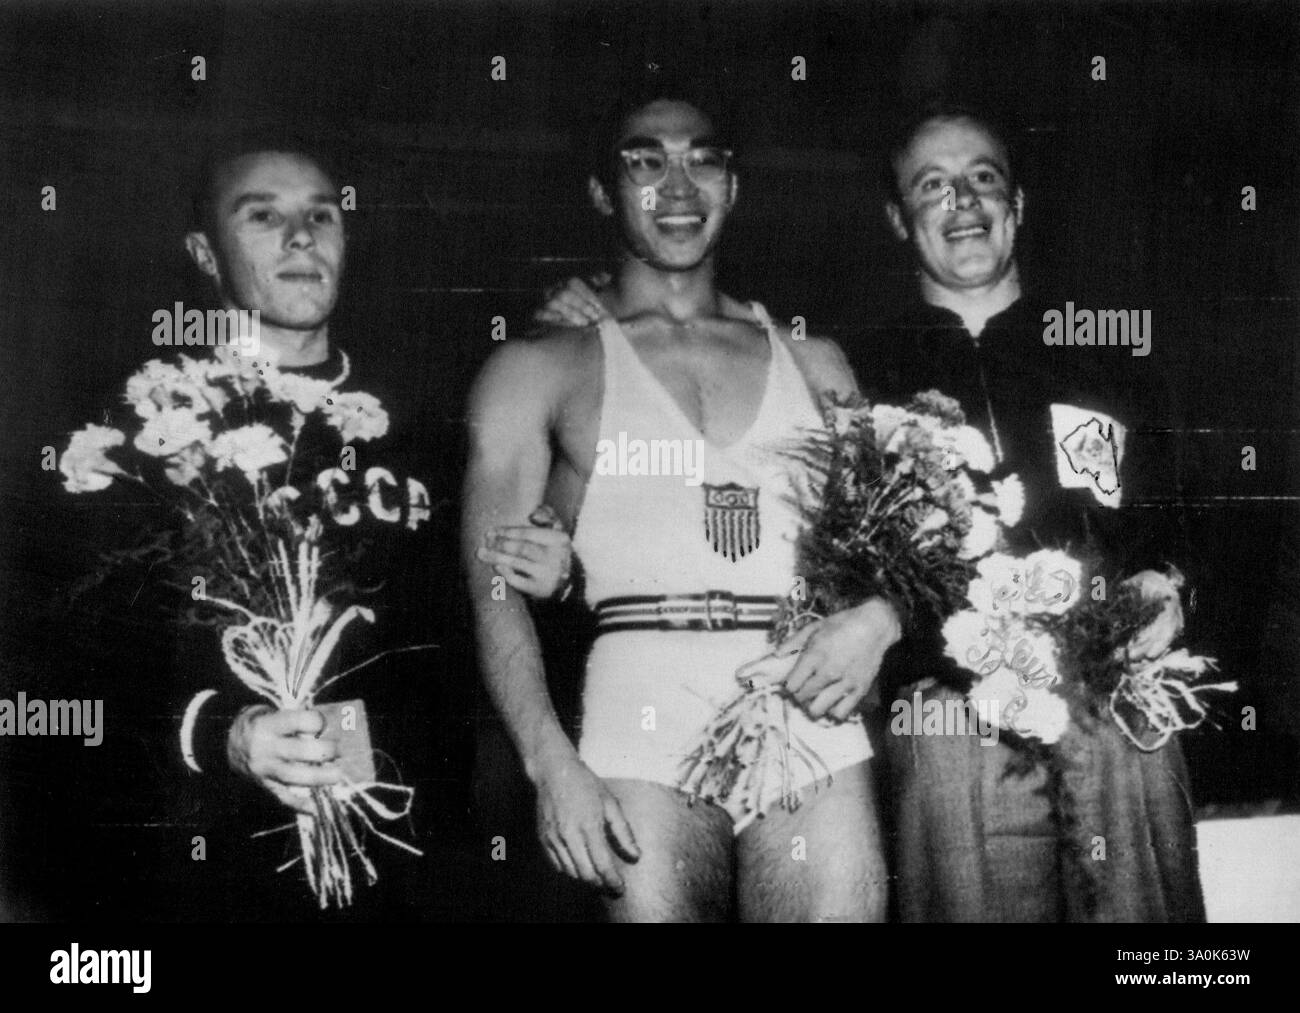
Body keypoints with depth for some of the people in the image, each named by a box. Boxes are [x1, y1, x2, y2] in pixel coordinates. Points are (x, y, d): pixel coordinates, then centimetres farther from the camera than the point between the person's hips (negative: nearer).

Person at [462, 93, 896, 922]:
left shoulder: (813, 363, 20)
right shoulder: (538, 370, 11)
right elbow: (496, 585, 2)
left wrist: (877, 619, -4)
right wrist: (552, 762, -12)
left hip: (809, 705, 2)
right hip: (645, 706, -2)